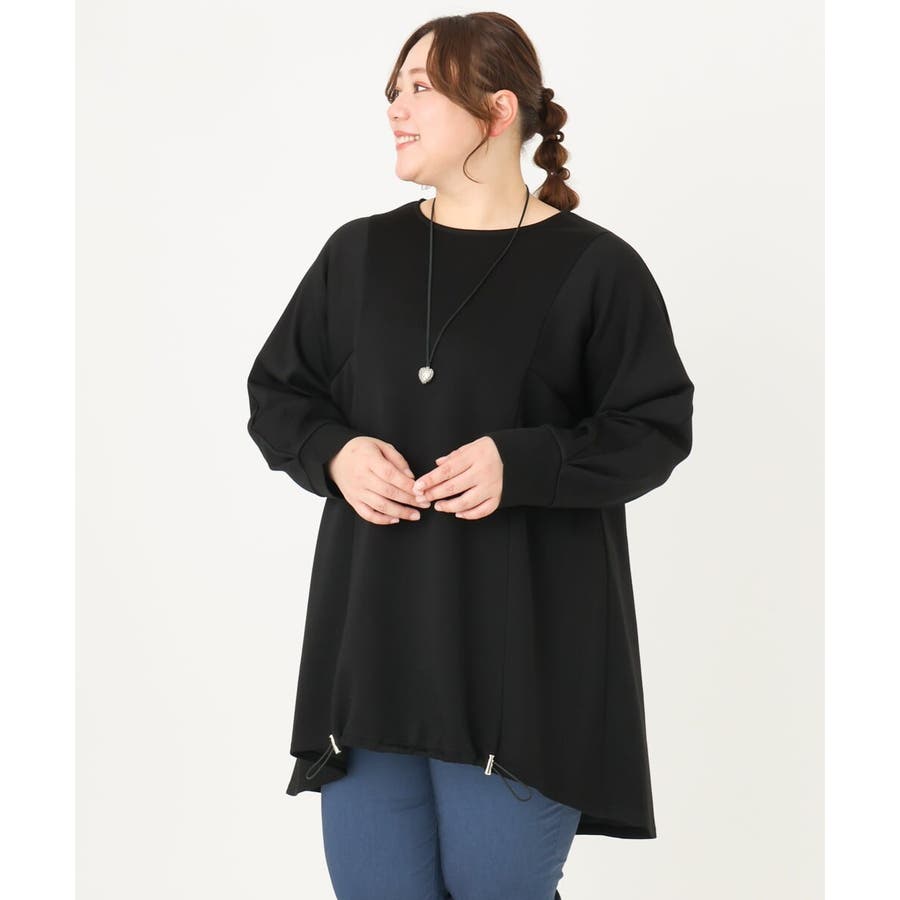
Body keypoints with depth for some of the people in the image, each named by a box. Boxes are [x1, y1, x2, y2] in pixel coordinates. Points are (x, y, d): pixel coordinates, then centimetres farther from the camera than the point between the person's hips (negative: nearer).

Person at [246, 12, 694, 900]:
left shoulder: (593, 267, -4)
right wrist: (334, 452, -9)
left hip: (524, 649, -4)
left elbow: (655, 430, -5)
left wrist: (522, 463, -19)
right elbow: (275, 394, 13)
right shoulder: (357, 253, 8)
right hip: (371, 635, 4)